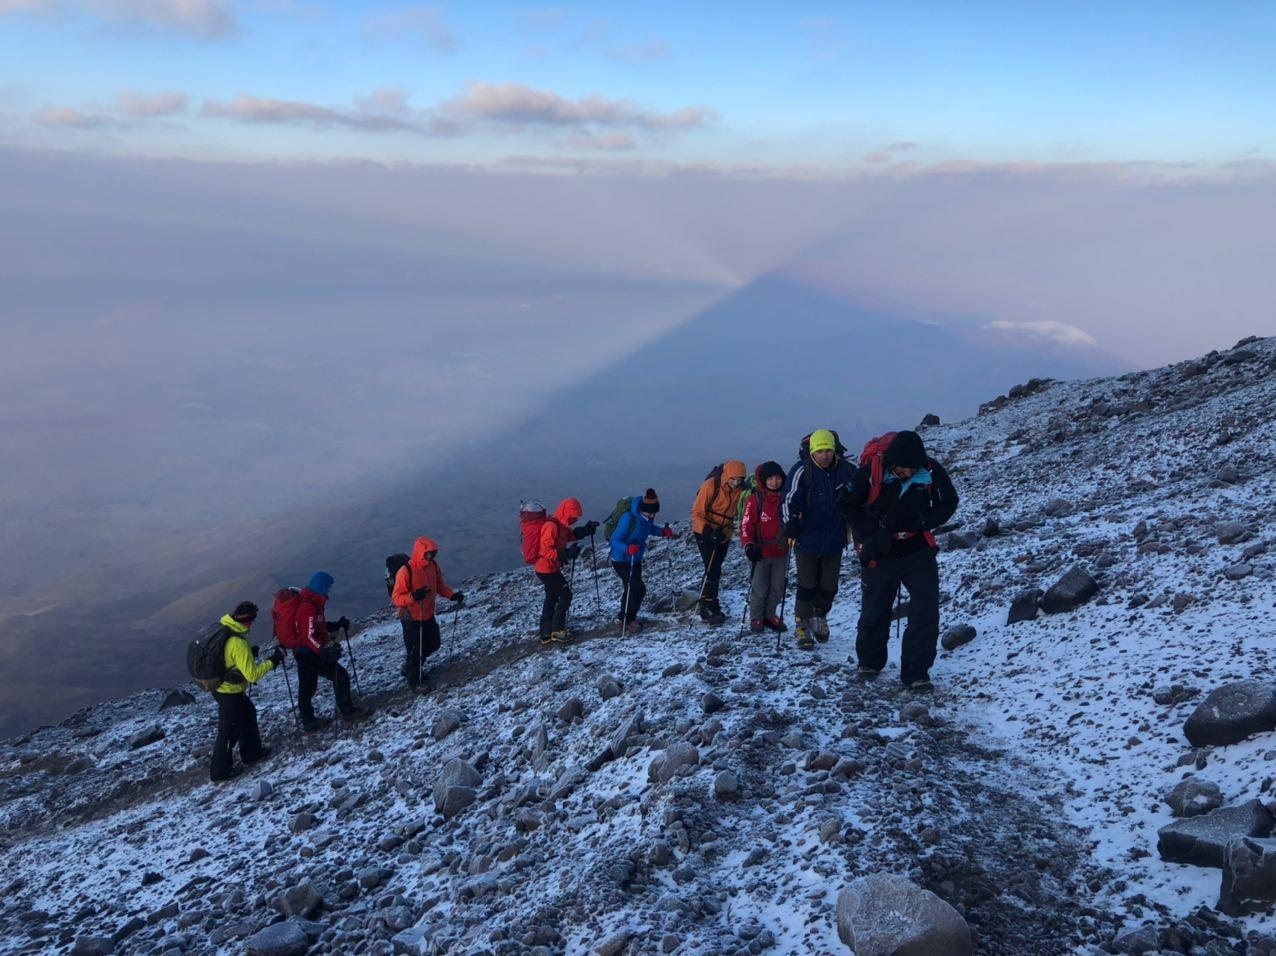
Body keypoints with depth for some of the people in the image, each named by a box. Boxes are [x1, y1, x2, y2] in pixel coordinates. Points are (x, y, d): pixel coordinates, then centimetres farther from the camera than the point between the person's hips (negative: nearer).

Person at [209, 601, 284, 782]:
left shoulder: (222, 628, -5)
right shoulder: (238, 643, -31)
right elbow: (252, 675, -27)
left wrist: (249, 653, 5)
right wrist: (273, 661, -18)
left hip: (219, 685, 9)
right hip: (230, 692, -9)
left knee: (248, 714, 25)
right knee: (229, 732, 7)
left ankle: (252, 752, 40)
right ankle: (220, 772, 22)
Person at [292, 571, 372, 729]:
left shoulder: (309, 602, 9)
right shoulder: (309, 607, -23)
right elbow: (309, 636, -29)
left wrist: (338, 625, 17)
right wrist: (325, 652, -36)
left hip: (301, 652, 10)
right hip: (310, 653, -10)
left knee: (306, 687, 15)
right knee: (340, 676, -2)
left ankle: (308, 721, 24)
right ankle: (347, 711, 9)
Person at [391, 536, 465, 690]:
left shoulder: (433, 566, -5)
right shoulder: (406, 571, -26)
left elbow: (440, 585, 10)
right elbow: (396, 598, -22)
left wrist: (453, 595, -8)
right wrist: (413, 596, -41)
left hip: (428, 615, 7)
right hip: (411, 618, -7)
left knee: (433, 644, 20)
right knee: (415, 650, 5)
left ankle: (411, 669, 44)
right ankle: (414, 681, 29)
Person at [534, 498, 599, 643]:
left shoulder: (560, 526, 7)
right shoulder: (551, 526, -24)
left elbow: (572, 534, 20)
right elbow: (546, 550, -28)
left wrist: (587, 529, 5)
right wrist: (566, 554, -31)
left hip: (550, 568, 10)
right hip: (548, 569, -10)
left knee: (551, 598, 17)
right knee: (565, 595, -1)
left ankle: (546, 634, 26)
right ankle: (557, 630, 5)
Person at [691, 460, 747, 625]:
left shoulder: (740, 489, -7)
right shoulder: (710, 486, -21)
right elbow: (697, 512, -18)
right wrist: (708, 531, -30)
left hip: (724, 534, 5)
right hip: (705, 533, -5)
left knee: (715, 570, 14)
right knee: (712, 570, -12)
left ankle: (709, 605, 28)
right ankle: (707, 610, -5)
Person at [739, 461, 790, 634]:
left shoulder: (785, 498, 2)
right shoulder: (755, 499, -11)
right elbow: (746, 525, -12)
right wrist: (749, 546, -22)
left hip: (781, 552, 4)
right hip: (760, 553, -4)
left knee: (778, 587, 12)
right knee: (759, 588, 2)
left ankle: (769, 615, 31)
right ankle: (756, 618, 20)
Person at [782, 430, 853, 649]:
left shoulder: (846, 470, -2)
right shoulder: (802, 471, -14)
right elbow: (791, 500, -16)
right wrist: (791, 523, -30)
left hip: (834, 540, 4)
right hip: (807, 539, -3)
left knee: (829, 587, 13)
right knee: (807, 586, -1)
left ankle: (819, 618, 36)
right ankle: (802, 625, 15)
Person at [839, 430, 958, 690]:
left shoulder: (931, 471, -15)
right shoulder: (871, 473, -20)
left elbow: (948, 503, 0)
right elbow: (846, 504, -6)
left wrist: (921, 522, -18)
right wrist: (873, 531, -16)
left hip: (919, 553, 1)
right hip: (880, 555, -1)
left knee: (926, 613, -7)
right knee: (874, 613, 13)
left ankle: (916, 672, 4)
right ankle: (869, 662, 36)